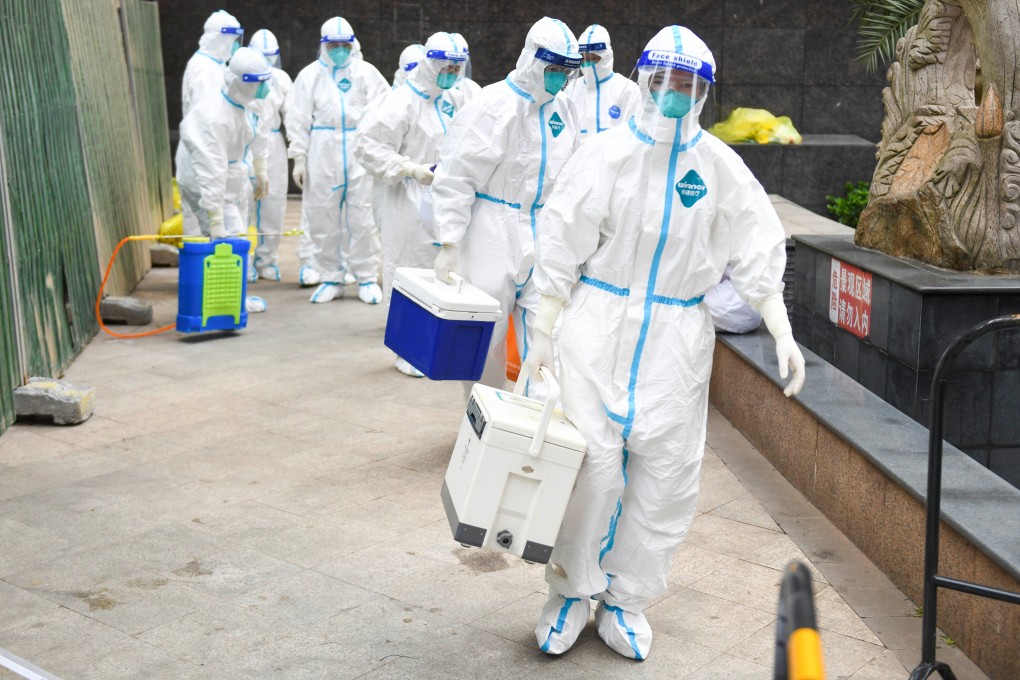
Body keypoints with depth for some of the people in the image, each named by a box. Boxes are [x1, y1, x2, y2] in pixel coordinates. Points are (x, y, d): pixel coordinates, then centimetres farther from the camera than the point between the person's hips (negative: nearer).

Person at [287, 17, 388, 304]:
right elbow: (299, 120, 5)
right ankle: (331, 278, 16)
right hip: (322, 155, 1)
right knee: (323, 220, 5)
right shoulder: (310, 74, 6)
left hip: (360, 153, -1)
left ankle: (366, 278, 10)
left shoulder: (366, 72, 5)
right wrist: (299, 158, -2)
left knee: (362, 219, 0)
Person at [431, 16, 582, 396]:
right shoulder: (492, 107, -13)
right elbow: (455, 178, -14)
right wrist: (449, 244, -17)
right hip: (493, 235, -5)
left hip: (544, 237, 5)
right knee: (486, 335, 4)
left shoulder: (562, 108, 7)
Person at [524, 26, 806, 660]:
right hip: (599, 323, -2)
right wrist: (543, 334, -4)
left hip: (678, 335, 2)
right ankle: (571, 591, 17)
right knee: (589, 459, -4)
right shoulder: (607, 153, -3)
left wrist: (783, 334, -3)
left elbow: (758, 255, 5)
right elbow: (562, 249, -2)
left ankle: (625, 598, 22)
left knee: (666, 472, 4)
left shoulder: (721, 167, 2)